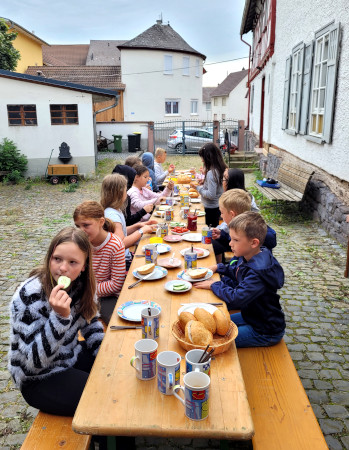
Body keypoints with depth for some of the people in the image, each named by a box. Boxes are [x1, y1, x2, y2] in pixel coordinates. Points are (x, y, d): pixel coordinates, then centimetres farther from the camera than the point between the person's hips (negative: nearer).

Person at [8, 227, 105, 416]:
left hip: (72, 357, 7)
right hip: (39, 379, -6)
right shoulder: (29, 296, -28)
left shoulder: (81, 283, -9)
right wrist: (60, 316, -41)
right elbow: (36, 360, -27)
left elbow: (90, 323, 7)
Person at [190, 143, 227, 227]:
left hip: (211, 208, -9)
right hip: (218, 206, 9)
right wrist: (205, 182, 9)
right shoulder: (220, 169, 3)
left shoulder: (211, 173, -24)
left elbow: (211, 195, -25)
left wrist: (198, 188, -16)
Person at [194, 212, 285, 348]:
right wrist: (218, 268, 1)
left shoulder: (259, 272, -33)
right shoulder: (247, 258, -3)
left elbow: (237, 298, -39)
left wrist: (214, 285, -23)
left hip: (266, 332, -10)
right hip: (252, 316, 10)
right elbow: (235, 271, 18)